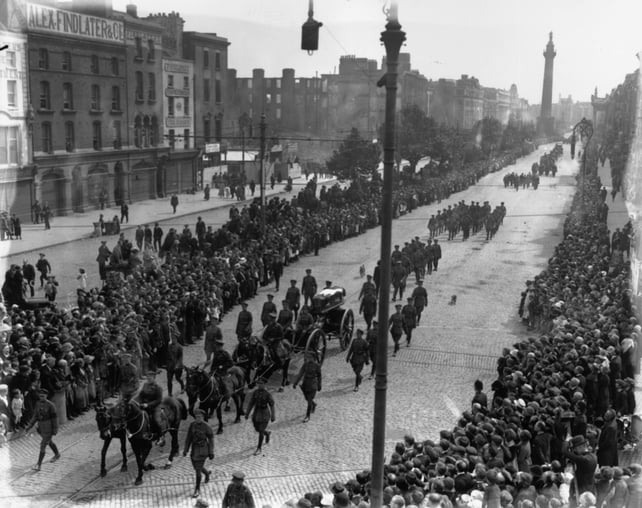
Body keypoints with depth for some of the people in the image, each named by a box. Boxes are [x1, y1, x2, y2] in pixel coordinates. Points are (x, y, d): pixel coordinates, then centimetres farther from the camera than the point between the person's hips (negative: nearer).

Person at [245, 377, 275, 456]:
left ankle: (259, 449, 10)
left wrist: (273, 416, -7)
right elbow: (251, 403, 2)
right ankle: (267, 433, 50)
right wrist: (247, 413, 2)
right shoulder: (254, 392, -5)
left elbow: (272, 405, -9)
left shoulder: (268, 394, -17)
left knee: (261, 431, -4)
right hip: (256, 413, 5)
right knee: (257, 429, 18)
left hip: (264, 414, -5)